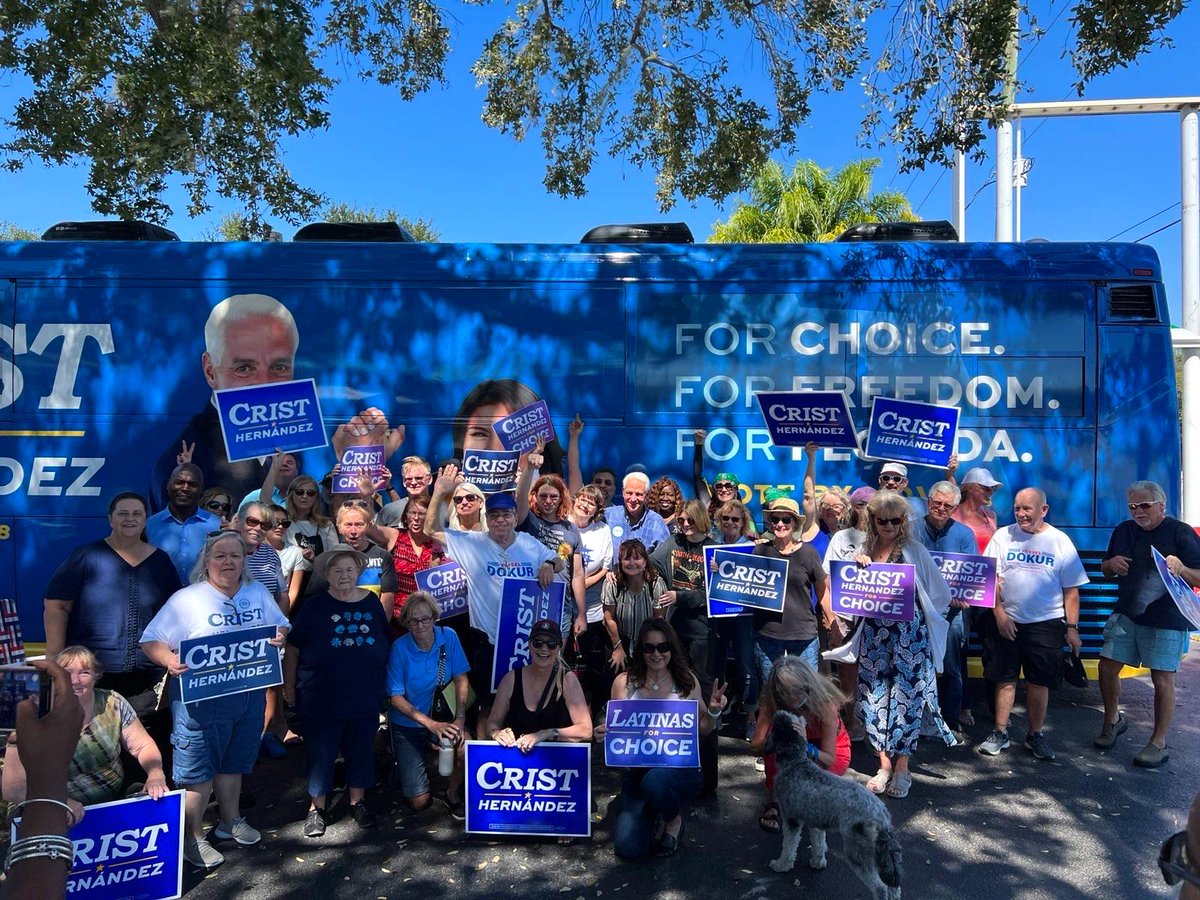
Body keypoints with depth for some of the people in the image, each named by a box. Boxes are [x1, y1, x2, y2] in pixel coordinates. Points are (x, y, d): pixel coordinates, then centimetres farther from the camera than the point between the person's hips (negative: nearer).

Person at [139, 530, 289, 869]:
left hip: (249, 693, 5)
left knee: (234, 762, 20)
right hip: (201, 698, -5)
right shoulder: (187, 599, -11)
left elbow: (281, 624, 13)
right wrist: (169, 660, -30)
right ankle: (191, 837, 23)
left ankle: (230, 820, 40)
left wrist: (280, 636, -10)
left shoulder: (259, 593, 4)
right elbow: (151, 640, -11)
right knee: (197, 768, 4)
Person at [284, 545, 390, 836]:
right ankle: (317, 807, 28)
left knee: (361, 750, 14)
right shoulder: (314, 607, -7)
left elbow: (386, 644, 9)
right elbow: (292, 649, -1)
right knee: (320, 754, 9)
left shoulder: (371, 603, -1)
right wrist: (289, 686, 0)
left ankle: (358, 801, 33)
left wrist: (383, 682, 11)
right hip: (322, 700, -2)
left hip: (365, 699, 2)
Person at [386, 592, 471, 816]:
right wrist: (430, 724, -26)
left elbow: (461, 679, -4)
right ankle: (400, 761, 30)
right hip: (407, 724, -2)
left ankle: (453, 794, 3)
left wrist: (460, 718, -17)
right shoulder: (400, 648, -18)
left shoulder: (449, 637, -10)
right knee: (419, 801, -3)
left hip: (441, 717, 2)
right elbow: (396, 697, -15)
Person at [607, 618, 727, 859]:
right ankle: (651, 813, 21)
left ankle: (674, 820, 1)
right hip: (638, 771, 1)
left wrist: (714, 711, -12)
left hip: (681, 766, -1)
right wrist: (606, 733, -22)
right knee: (628, 848, -16)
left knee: (655, 781, -38)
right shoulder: (624, 682, -2)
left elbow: (702, 729, 9)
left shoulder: (686, 680, 0)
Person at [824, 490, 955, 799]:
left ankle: (902, 768, 12)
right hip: (873, 635, 3)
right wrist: (858, 568, -4)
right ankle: (884, 764, 18)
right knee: (875, 696, 5)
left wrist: (907, 610, -7)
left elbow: (940, 594, 0)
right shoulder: (864, 551, 6)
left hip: (909, 636, -3)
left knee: (905, 697, -1)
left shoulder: (914, 550, -3)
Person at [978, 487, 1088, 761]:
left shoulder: (1060, 541, 1)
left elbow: (1071, 590, 2)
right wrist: (999, 614, -8)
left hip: (1045, 623, 0)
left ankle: (1035, 735, 21)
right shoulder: (1003, 536, 1)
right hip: (1005, 621, 0)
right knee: (1005, 678, 7)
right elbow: (990, 579, -1)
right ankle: (1000, 733, 17)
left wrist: (1072, 628, 0)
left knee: (1039, 681, 6)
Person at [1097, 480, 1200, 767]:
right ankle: (1112, 720, 29)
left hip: (1166, 619, -5)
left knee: (1162, 679, -1)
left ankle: (1159, 743, 13)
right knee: (1107, 668, 6)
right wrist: (1111, 564, -5)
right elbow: (1106, 571, 18)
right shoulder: (1124, 530, 9)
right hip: (1126, 614, 5)